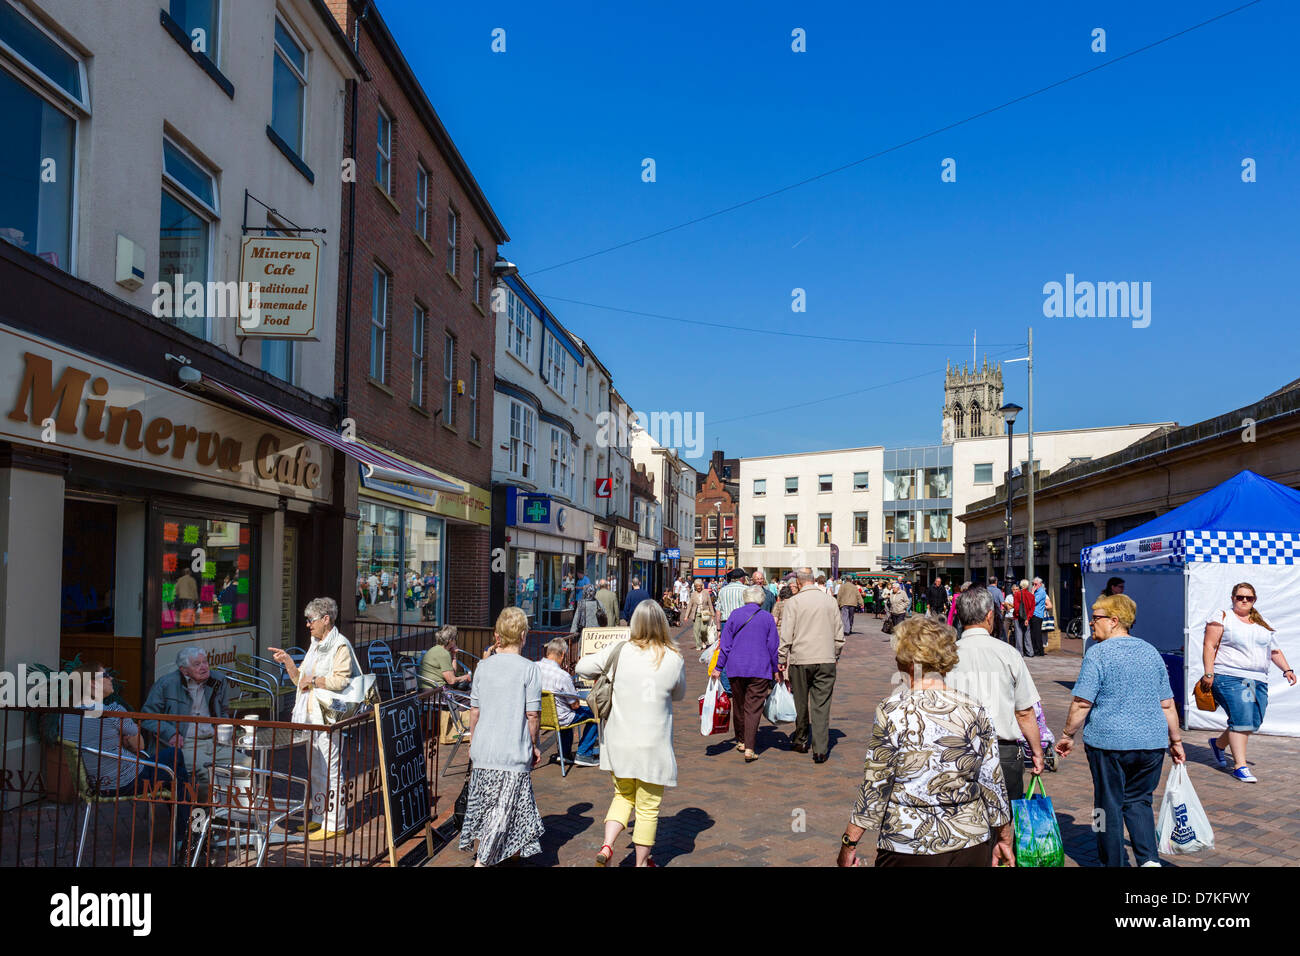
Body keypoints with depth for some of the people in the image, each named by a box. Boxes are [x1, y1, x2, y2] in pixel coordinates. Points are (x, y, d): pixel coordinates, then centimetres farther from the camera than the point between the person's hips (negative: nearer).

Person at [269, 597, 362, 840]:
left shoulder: (340, 646, -10)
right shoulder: (315, 645, 17)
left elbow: (341, 680, -21)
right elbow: (300, 678, 21)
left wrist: (313, 680, -13)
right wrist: (287, 661, 7)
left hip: (329, 717, -9)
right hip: (310, 715, 9)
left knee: (329, 770, -5)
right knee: (314, 770, 14)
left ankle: (334, 823, 1)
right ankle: (320, 817, 25)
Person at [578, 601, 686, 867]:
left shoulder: (619, 652, -9)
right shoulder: (674, 659, -10)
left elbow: (582, 667, -2)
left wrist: (607, 675, 13)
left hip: (619, 743, 2)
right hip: (653, 746, -2)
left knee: (623, 796, 23)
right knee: (648, 807, 14)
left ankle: (607, 845, 6)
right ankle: (642, 861, 25)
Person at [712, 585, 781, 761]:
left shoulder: (735, 615, 1)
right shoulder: (768, 618, -1)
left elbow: (725, 644, 1)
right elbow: (773, 646, 2)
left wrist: (718, 667, 6)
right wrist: (776, 669, 12)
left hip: (736, 668, 2)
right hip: (760, 670, -1)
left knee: (738, 704, 16)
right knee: (754, 708, -1)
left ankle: (740, 741, 28)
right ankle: (749, 748, -9)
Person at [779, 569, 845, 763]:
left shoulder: (793, 602, -5)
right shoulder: (830, 600, 5)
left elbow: (786, 636, -6)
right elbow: (839, 633, 11)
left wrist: (781, 661, 3)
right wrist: (835, 656, 22)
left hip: (800, 659, -2)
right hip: (826, 660, 2)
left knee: (801, 703, 13)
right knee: (821, 705, 2)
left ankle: (801, 741, 29)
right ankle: (820, 750, -1)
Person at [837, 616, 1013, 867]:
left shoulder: (893, 712, -14)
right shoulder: (974, 710, -3)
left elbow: (874, 789, -11)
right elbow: (994, 785, 3)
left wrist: (848, 845, -1)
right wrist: (1004, 840, 17)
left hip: (909, 850, -4)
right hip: (973, 847, 4)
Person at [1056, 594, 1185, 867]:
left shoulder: (1098, 653, -10)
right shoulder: (1151, 652, 8)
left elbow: (1082, 703, -13)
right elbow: (1167, 704, 11)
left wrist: (1067, 735, -3)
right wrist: (1176, 740, 20)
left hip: (1109, 743, -5)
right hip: (1151, 742, 5)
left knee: (1109, 805, 8)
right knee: (1138, 801, 18)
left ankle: (1114, 862, 15)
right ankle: (1149, 859, 5)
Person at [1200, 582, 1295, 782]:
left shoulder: (1262, 624, 21)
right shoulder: (1222, 617, 2)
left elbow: (1275, 651, 27)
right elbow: (1209, 646, -4)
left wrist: (1287, 669, 11)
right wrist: (1209, 673, -12)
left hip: (1258, 680, 6)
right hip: (1229, 677, -6)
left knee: (1253, 722, 2)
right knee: (1242, 718, -15)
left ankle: (1219, 743, 26)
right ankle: (1240, 766, -10)